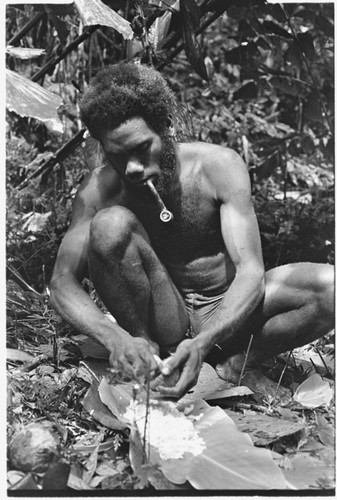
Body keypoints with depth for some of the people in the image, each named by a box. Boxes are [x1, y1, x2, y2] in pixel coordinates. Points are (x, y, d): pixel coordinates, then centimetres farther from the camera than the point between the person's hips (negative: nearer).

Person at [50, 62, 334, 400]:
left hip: (226, 314, 1)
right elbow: (62, 282, -19)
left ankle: (240, 364, -5)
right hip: (159, 320, 0)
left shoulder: (219, 166, -17)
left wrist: (203, 342, -41)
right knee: (111, 223, -28)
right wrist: (114, 338, -40)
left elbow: (250, 271, -23)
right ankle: (148, 354, -13)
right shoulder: (100, 189, -14)